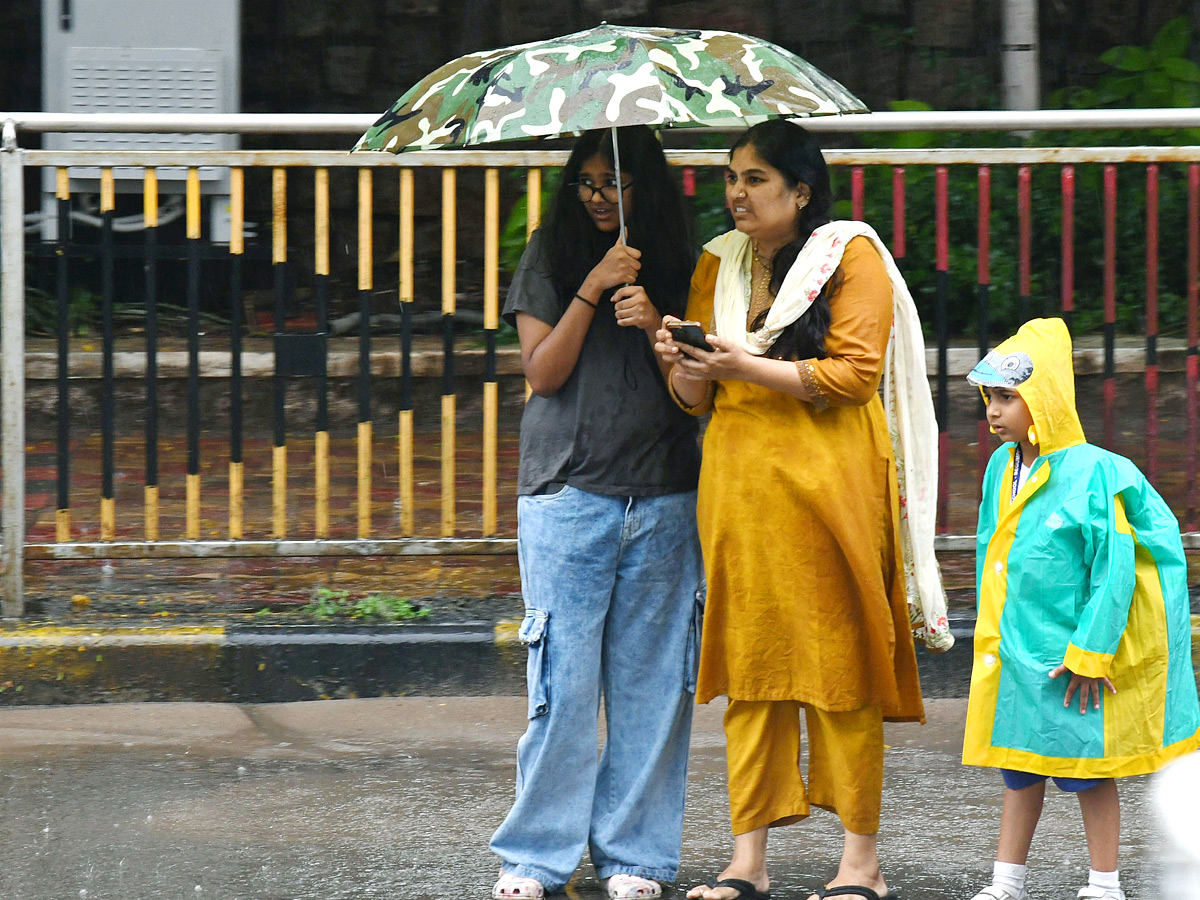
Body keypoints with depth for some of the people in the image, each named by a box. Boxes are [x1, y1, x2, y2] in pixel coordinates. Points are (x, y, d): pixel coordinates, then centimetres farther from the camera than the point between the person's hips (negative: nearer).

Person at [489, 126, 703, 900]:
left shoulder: (675, 268, 8)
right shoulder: (550, 261, 5)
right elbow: (543, 372, -4)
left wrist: (654, 324, -13)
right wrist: (594, 289, -12)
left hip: (662, 502, 2)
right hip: (568, 495, -2)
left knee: (650, 678, 3)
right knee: (565, 678, -4)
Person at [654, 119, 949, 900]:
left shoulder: (851, 255, -1)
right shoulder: (718, 265, 15)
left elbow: (855, 372, -11)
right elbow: (697, 396, 16)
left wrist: (749, 367, -18)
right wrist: (679, 361, -7)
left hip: (825, 480, -5)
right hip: (737, 480, 5)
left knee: (836, 663, -4)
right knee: (747, 664, 4)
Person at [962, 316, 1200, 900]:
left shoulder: (1092, 473, -17)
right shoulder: (1002, 468, 5)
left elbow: (1113, 568, -16)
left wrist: (1089, 651, -16)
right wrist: (991, 634, 13)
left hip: (1076, 646, -6)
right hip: (1016, 646, 6)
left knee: (1087, 765, 1)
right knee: (1019, 764, 11)